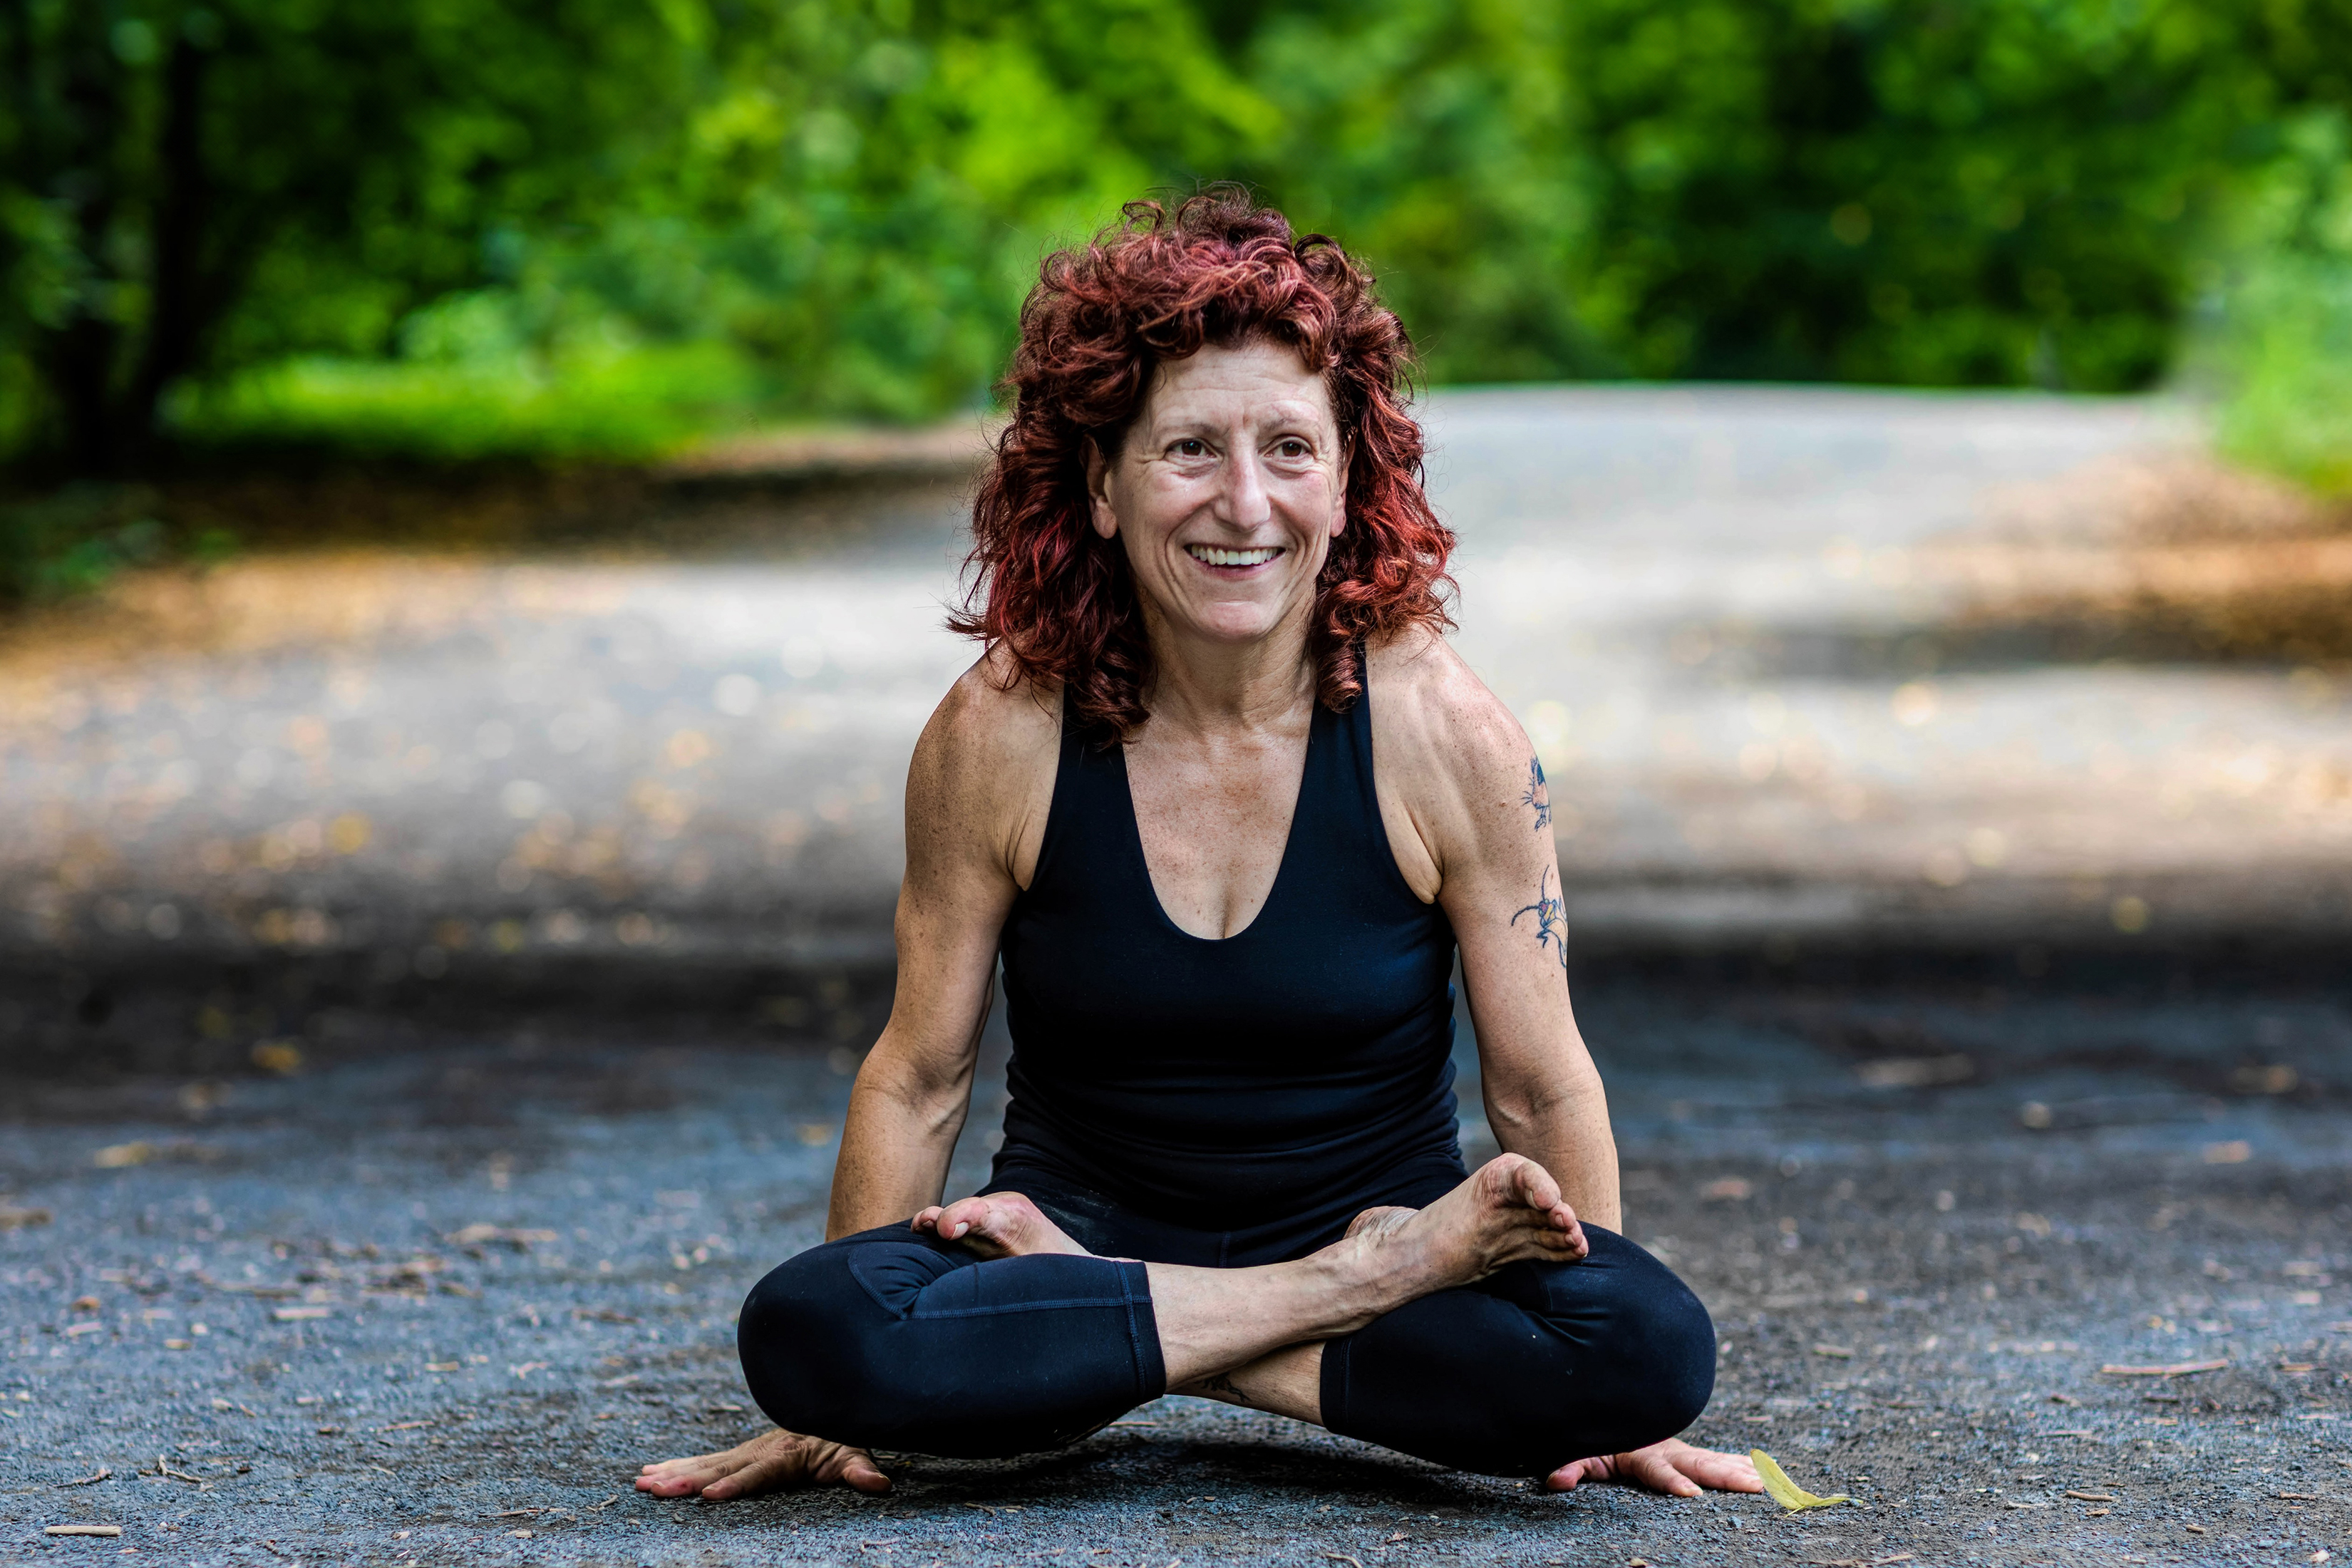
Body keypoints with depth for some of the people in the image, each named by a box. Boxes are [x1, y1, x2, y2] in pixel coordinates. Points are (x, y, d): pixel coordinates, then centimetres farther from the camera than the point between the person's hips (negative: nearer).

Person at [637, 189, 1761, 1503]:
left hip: (1386, 1215, 0)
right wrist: (835, 1405, -2)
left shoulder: (1444, 737, -10)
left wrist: (1607, 1398, -4)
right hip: (1084, 1211, 0)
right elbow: (919, 1079, -1)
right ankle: (1364, 1292, -19)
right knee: (806, 1328, -32)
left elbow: (1546, 1092, -3)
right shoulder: (1000, 739, -10)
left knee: (1656, 1347, -31)